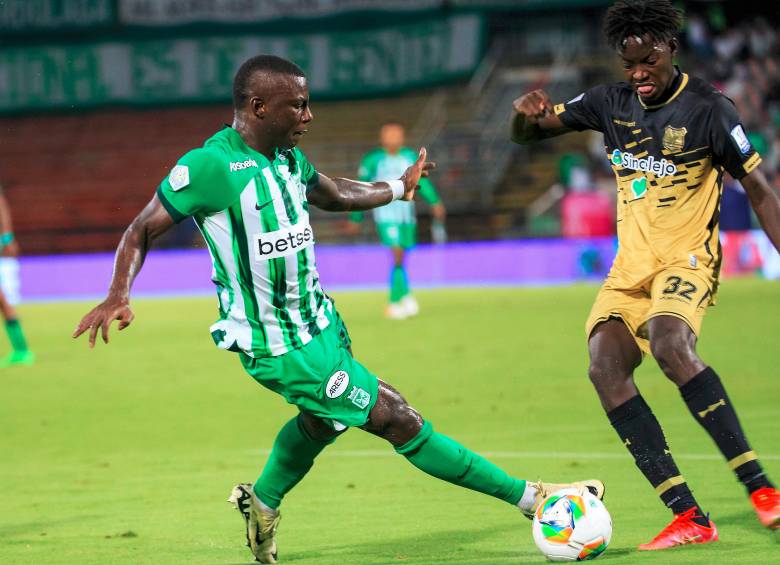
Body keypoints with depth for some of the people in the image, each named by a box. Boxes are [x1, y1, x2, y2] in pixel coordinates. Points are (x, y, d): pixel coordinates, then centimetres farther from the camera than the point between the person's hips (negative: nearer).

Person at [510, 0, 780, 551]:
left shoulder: (708, 108, -7)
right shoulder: (611, 103, 8)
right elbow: (525, 133, 16)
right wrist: (527, 115, -9)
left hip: (686, 259, -6)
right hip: (630, 267, 6)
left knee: (670, 345, -34)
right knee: (606, 367, -18)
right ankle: (689, 518, -21)